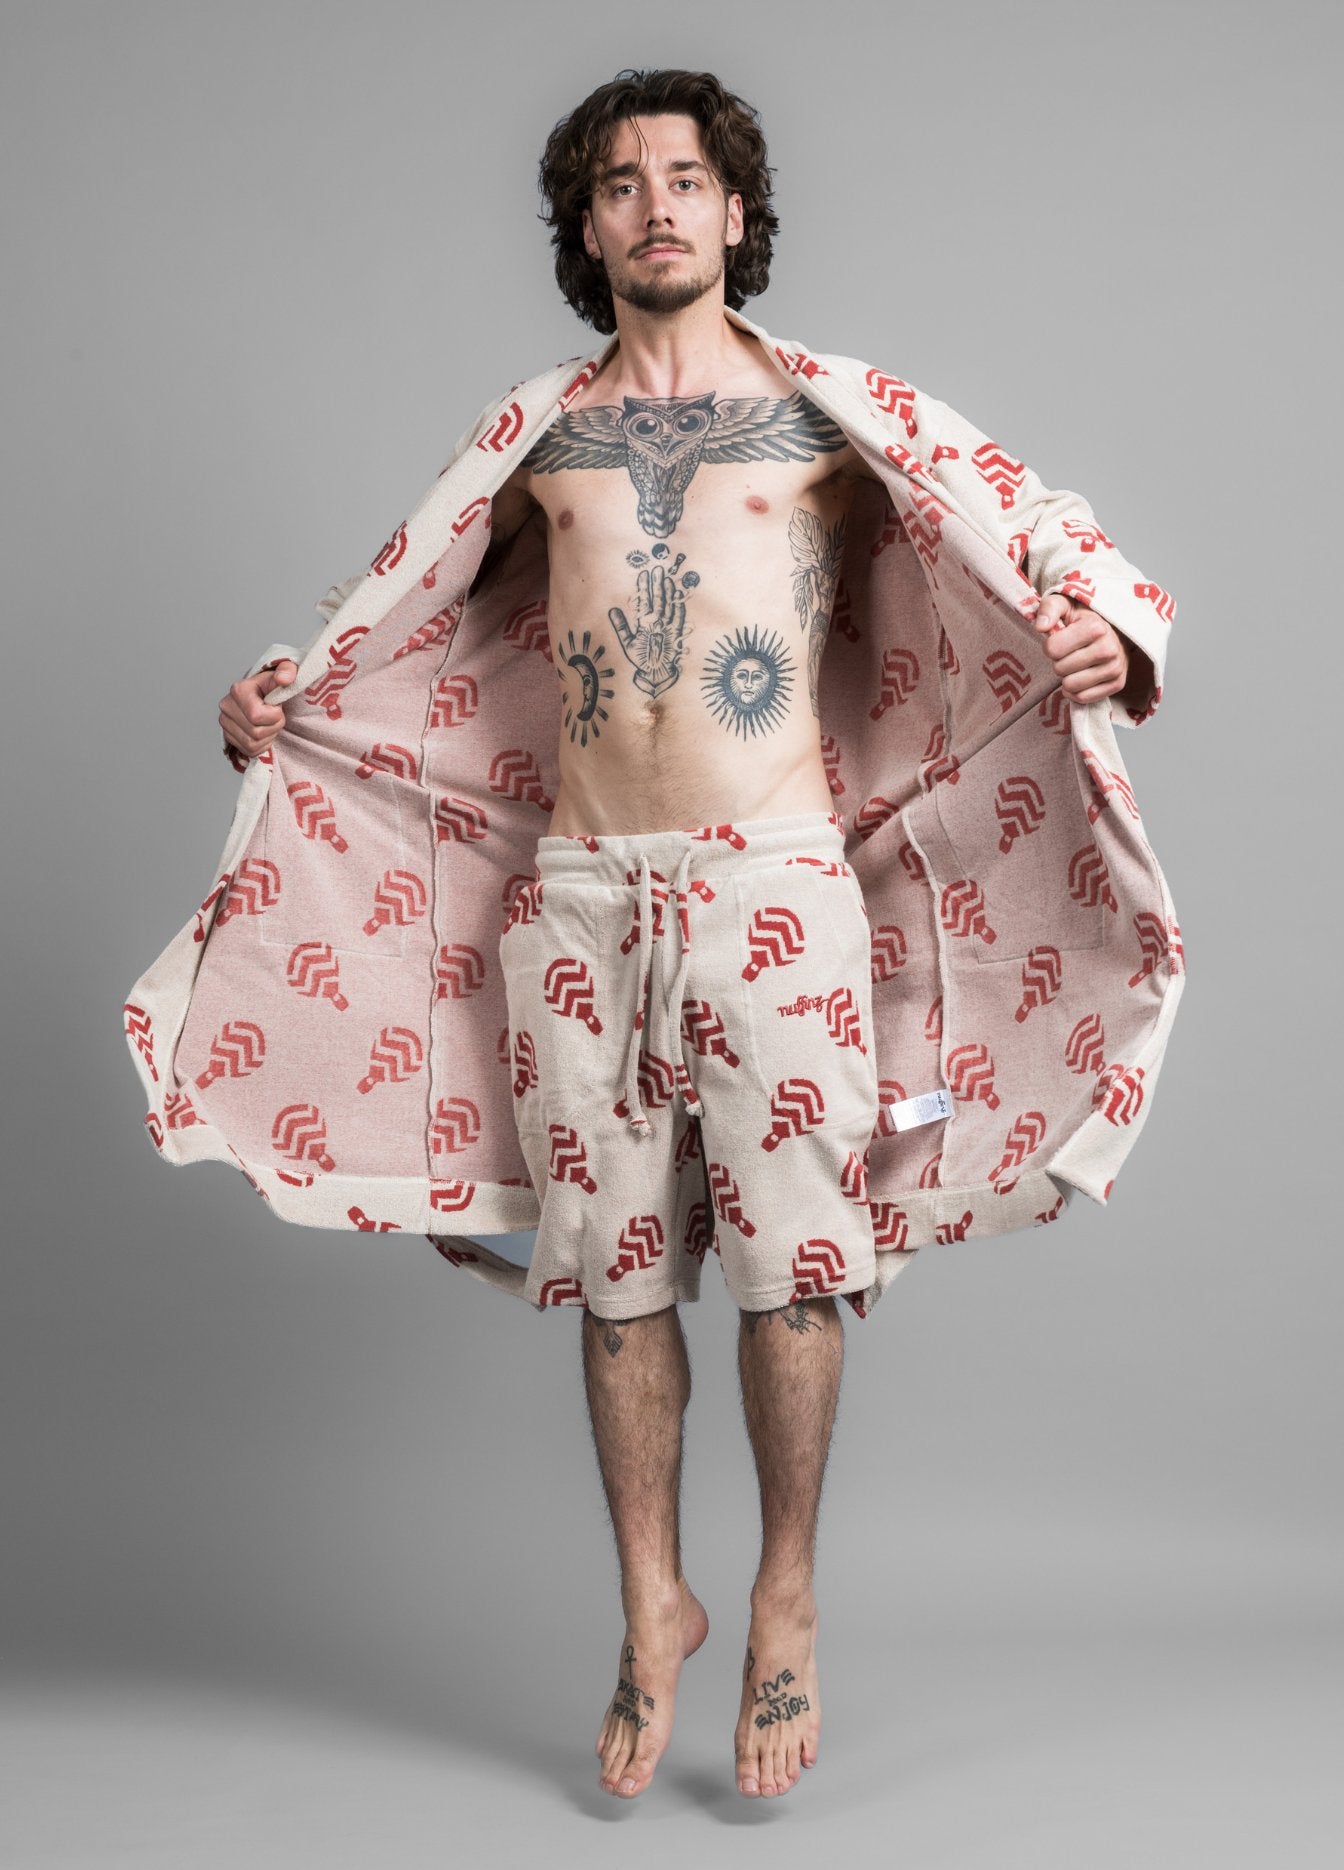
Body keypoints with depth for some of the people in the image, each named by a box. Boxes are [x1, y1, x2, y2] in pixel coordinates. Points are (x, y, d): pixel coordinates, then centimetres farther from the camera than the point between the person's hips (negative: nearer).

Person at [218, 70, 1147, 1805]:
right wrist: (275, 697, 10)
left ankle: (785, 1597, 17)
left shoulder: (825, 415, 7)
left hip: (771, 875, -2)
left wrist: (1101, 644, -15)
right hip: (581, 885, 2)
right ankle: (653, 1608, 21)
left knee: (784, 1250, -3)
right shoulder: (546, 435, 14)